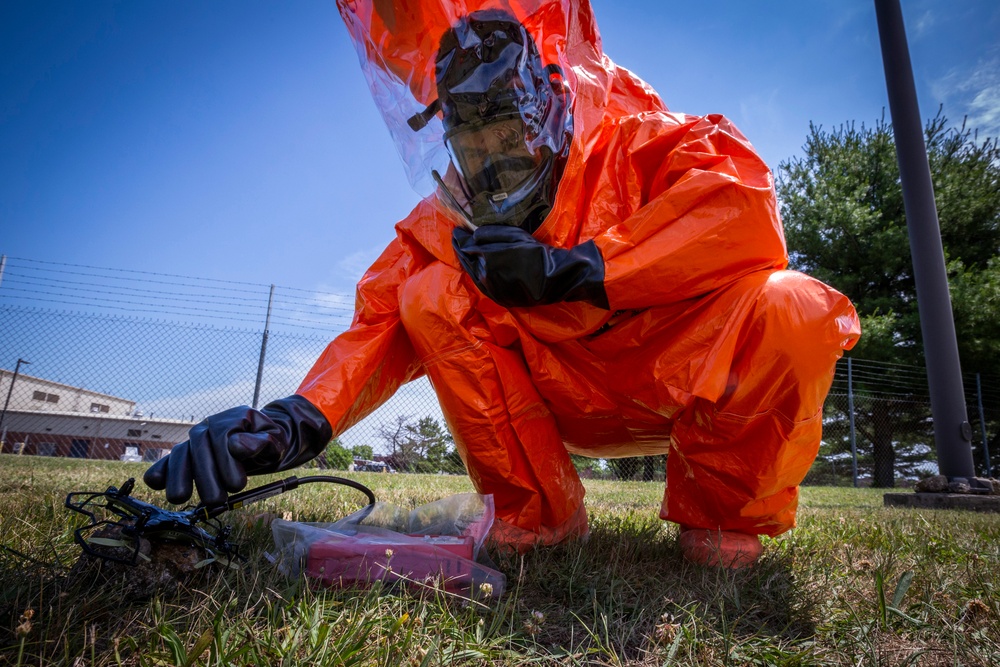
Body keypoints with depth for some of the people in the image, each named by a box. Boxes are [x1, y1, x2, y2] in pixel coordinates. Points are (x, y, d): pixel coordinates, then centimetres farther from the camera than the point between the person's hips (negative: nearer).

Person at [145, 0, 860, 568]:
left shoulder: (630, 144, -14)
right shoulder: (448, 224, -5)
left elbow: (745, 208, -30)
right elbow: (379, 323, -14)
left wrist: (568, 270, -32)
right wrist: (299, 419, -32)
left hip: (686, 381, -2)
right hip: (567, 403, 3)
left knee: (788, 309, -32)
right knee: (431, 294, -17)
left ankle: (718, 514, -4)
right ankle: (539, 511, -6)